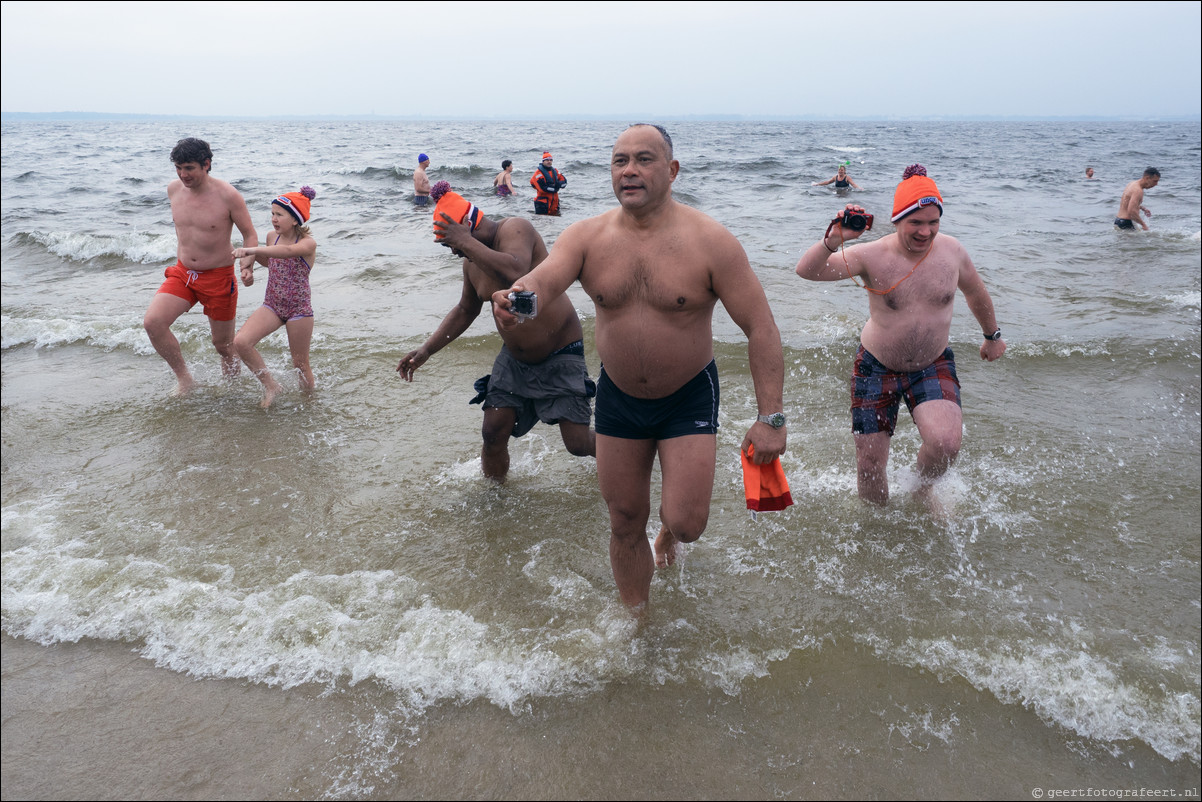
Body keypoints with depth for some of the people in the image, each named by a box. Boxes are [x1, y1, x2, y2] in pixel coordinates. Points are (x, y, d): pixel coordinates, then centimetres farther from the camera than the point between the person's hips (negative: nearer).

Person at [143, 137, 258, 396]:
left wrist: (246, 267, -25)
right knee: (152, 322, -17)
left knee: (223, 345, 7)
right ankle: (184, 379, 0)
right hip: (182, 274, 4)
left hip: (218, 277, -4)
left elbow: (250, 235, -8)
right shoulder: (174, 189, -2)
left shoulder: (228, 196, -17)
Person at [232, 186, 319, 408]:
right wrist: (253, 253, 5)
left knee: (300, 364, 6)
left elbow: (287, 251, -39)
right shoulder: (273, 237, 4)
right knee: (241, 342, -16)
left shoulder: (308, 243, -15)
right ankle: (270, 386, 2)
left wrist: (253, 249, -51)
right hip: (272, 305, 5)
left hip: (299, 309, -5)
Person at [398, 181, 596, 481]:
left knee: (577, 443, -5)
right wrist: (426, 349, 13)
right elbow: (465, 310, 21)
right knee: (493, 434, 1)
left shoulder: (515, 229, -18)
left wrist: (467, 242, -32)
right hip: (514, 358, 7)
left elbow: (515, 272, -40)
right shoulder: (472, 263, 5)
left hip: (560, 353, -7)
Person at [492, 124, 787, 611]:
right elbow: (544, 279, -26)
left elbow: (761, 328, -16)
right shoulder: (587, 237, -9)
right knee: (625, 524, 12)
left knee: (686, 524, -9)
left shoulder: (710, 241, -17)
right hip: (618, 397, 3)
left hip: (689, 397, -2)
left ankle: (669, 525, 32)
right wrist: (516, 299, -52)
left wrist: (770, 417, -22)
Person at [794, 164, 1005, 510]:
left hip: (933, 365, 2)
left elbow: (976, 293, 14)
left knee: (945, 443, -24)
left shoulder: (952, 251, -7)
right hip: (877, 366, -1)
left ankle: (923, 486, 13)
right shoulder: (872, 255, -18)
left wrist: (992, 335, 27)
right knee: (869, 462, 2)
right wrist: (833, 239, -48)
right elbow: (807, 271, -30)